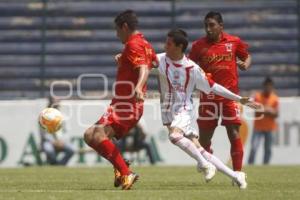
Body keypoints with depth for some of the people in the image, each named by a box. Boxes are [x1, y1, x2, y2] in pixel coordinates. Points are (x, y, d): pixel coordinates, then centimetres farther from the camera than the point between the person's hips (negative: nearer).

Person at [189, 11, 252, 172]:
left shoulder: (234, 42, 2)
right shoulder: (199, 45, 2)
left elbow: (247, 56, 17)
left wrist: (245, 65, -4)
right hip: (208, 96, 1)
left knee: (234, 134, -6)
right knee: (204, 136, 6)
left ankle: (238, 173, -2)